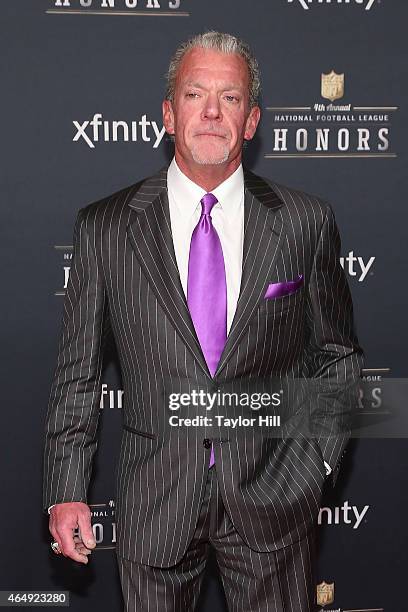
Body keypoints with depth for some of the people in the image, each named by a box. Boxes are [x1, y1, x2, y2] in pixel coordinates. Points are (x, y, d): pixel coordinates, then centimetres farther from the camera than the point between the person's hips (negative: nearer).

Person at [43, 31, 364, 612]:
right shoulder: (104, 227, -2)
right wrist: (66, 492, -3)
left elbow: (338, 357, 8)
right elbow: (77, 373, 1)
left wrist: (317, 457, -2)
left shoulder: (306, 222, -1)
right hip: (153, 504, 0)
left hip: (272, 498, 0)